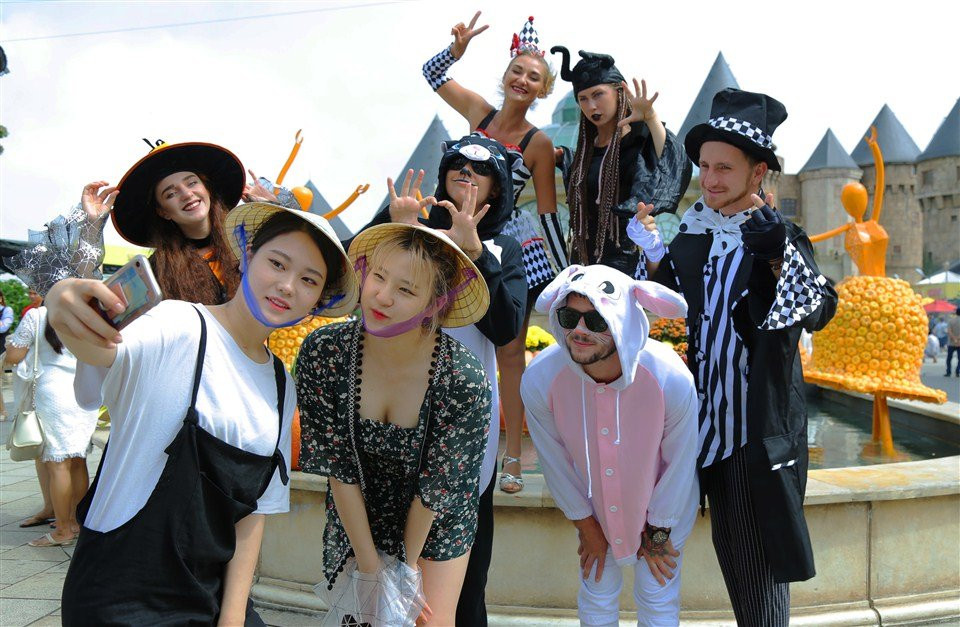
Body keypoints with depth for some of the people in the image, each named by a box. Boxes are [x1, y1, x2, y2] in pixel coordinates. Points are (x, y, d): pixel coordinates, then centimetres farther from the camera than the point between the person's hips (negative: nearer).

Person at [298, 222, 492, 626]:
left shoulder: (464, 381, -31)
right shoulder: (322, 353, -24)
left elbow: (435, 490, -18)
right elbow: (338, 469, -16)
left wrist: (407, 563, -7)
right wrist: (369, 563, -11)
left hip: (437, 525, -2)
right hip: (357, 520, 2)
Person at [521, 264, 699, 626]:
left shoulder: (671, 379, -36)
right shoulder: (540, 379, -32)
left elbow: (680, 463, -18)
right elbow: (555, 461, -13)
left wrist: (659, 531, -5)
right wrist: (585, 525, -1)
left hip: (663, 503, -1)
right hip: (592, 502, 1)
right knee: (598, 594, 20)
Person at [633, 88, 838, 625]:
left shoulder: (780, 236, -8)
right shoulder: (694, 230, 6)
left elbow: (819, 313, -18)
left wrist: (780, 258, -29)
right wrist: (654, 254, -1)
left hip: (761, 414, -5)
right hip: (708, 409, 5)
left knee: (759, 539, 5)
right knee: (728, 536, 15)